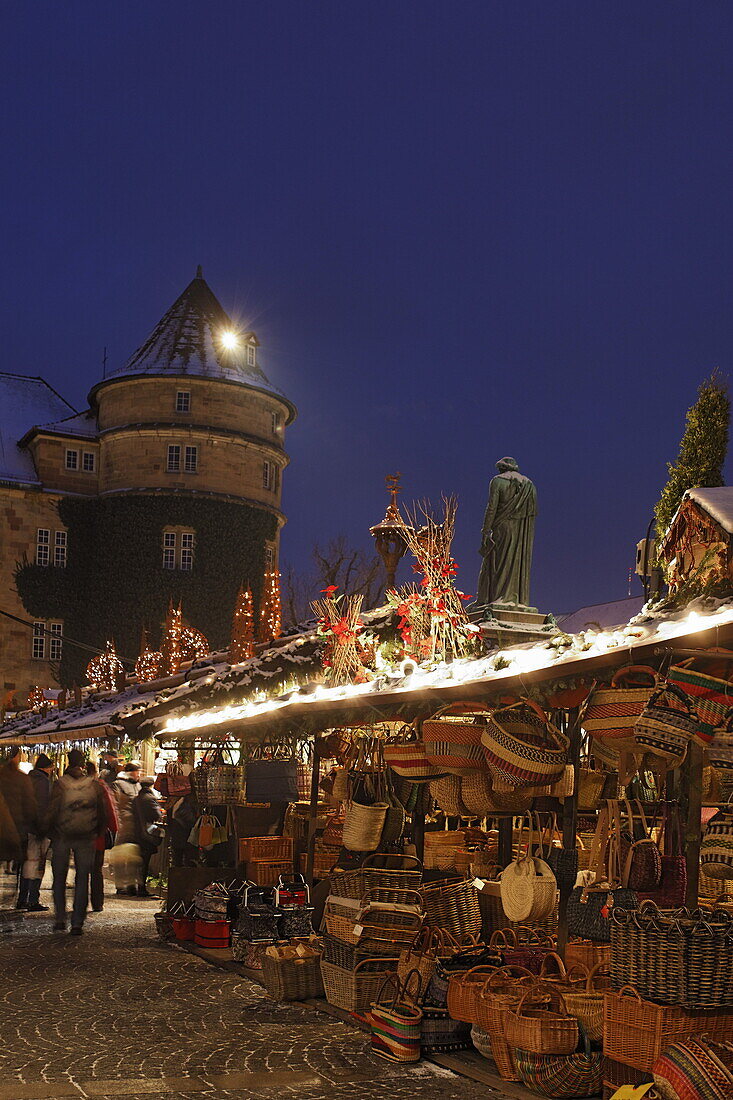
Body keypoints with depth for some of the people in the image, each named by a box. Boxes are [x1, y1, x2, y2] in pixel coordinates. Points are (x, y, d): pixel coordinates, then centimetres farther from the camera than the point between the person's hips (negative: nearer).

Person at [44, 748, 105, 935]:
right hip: (86, 838, 1)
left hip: (62, 837, -1)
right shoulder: (94, 785, -3)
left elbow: (52, 811, -9)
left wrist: (50, 832, 7)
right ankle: (77, 923, 5)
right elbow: (102, 813, 2)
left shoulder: (60, 784, -10)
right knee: (82, 879, 7)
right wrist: (99, 834, 14)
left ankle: (60, 919, 10)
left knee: (59, 878, 14)